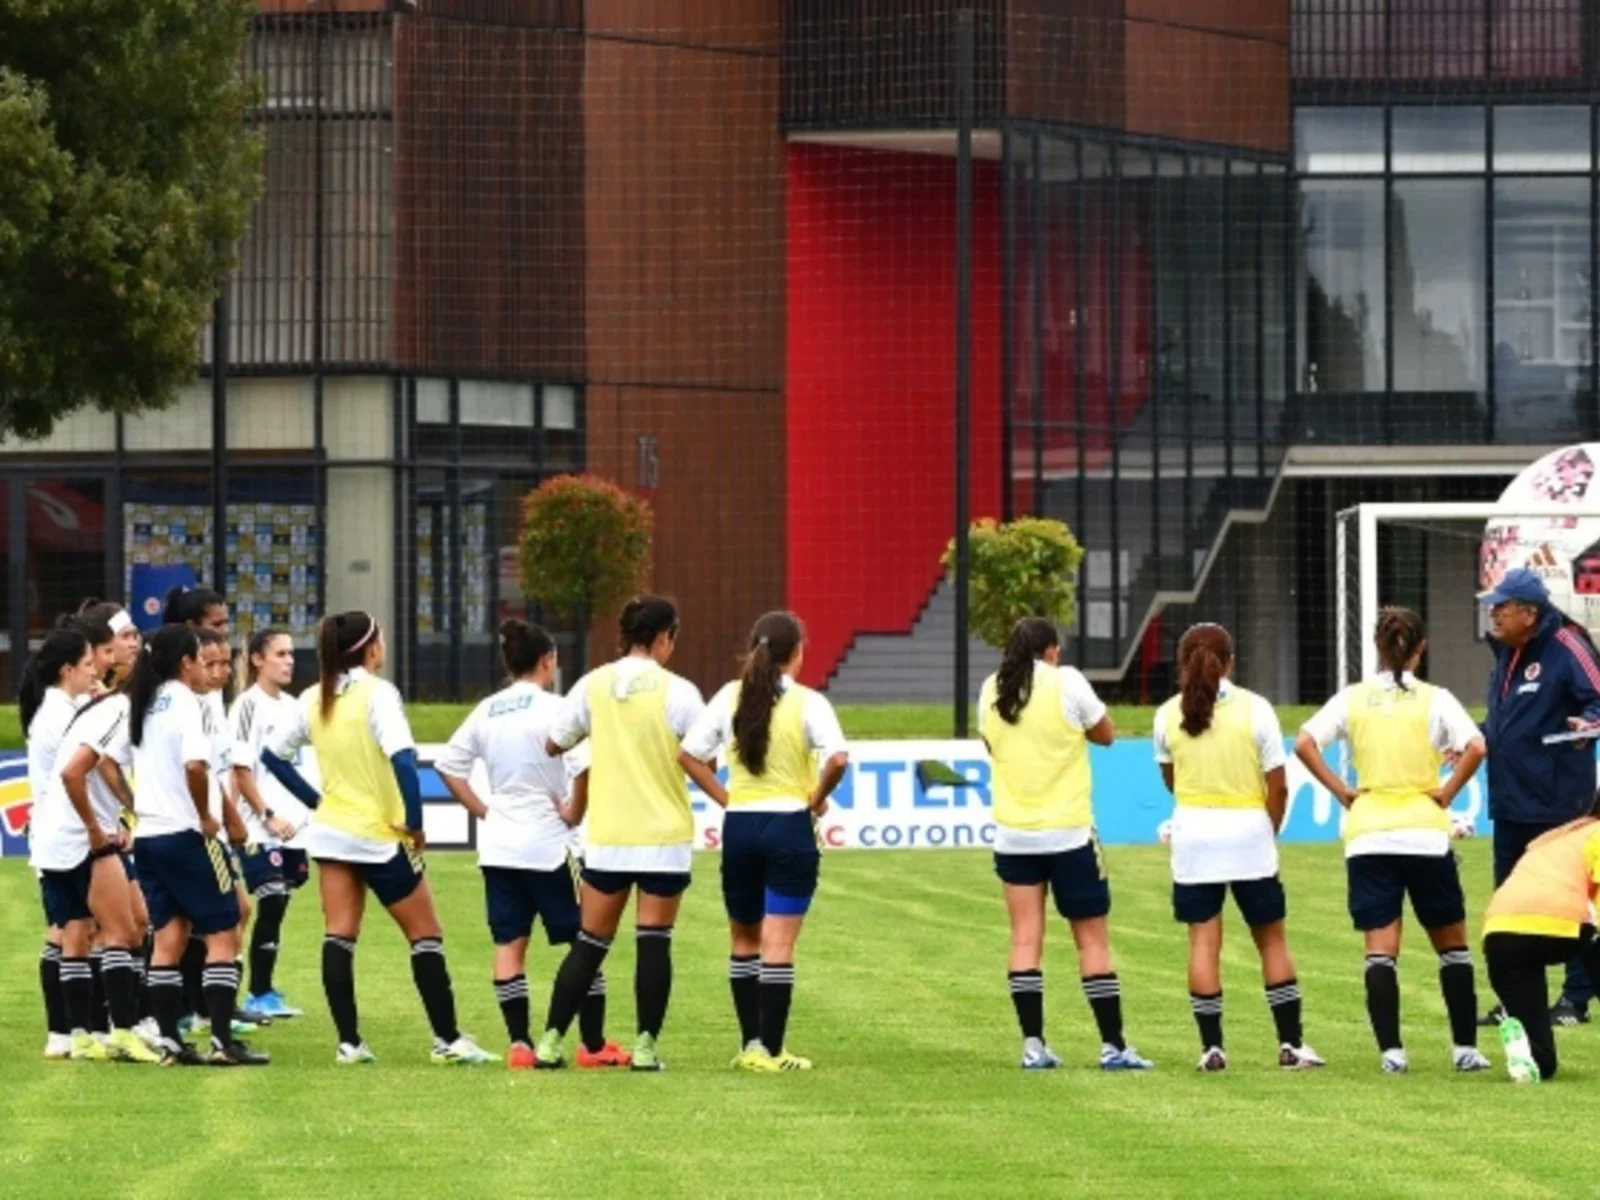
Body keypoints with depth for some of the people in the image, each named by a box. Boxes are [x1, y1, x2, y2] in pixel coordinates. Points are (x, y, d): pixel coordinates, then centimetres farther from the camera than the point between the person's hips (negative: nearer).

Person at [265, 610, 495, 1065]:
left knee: (339, 937, 5)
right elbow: (402, 759, -27)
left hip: (332, 832, 5)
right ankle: (448, 1039, 5)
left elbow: (272, 754, 10)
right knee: (426, 935, 5)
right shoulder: (377, 693, -16)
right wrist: (415, 821, -19)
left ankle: (348, 1041, 0)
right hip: (382, 838, -5)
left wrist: (314, 798, 11)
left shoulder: (314, 699, 4)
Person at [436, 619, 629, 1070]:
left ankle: (519, 1043, -1)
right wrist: (575, 811, -9)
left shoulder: (487, 711, 7)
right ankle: (593, 1044, 5)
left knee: (509, 944, 5)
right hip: (547, 845, -5)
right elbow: (585, 765, -23)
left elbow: (448, 765, 11)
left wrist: (482, 810, 11)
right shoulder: (551, 710, -11)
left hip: (499, 845, 5)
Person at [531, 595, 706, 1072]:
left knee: (589, 943, 10)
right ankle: (646, 1046, -2)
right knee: (654, 942, 2)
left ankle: (551, 1041, 7)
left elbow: (554, 744, 12)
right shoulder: (677, 692, -9)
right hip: (664, 836, -3)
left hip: (606, 836, 3)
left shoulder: (593, 686, 2)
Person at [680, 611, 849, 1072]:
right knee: (778, 943, -2)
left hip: (739, 825, 4)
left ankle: (750, 1044, 17)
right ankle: (770, 1050, -3)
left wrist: (724, 797, 7)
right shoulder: (807, 703, -9)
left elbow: (689, 754, 2)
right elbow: (838, 758, -22)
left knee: (744, 939, 17)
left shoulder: (731, 697, 2)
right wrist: (817, 797, -5)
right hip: (789, 826, -4)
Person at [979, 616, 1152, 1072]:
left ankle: (1033, 1045, -1)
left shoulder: (991, 691, 4)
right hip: (1068, 831, -3)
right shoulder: (1066, 683, -8)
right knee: (1092, 939, 3)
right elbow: (1105, 734, 4)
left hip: (1013, 833, 3)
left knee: (1025, 939, 4)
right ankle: (1112, 1046, 2)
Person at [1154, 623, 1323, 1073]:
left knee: (1203, 943, 4)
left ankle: (1211, 1047, 0)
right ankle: (1291, 1044, 6)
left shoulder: (1169, 715, 0)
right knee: (1272, 940, 8)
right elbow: (1277, 786, -5)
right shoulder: (1255, 709, -6)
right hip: (1248, 832, -1)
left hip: (1193, 833, 1)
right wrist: (1270, 830, 8)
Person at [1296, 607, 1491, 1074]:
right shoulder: (1434, 700, -3)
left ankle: (1391, 1051, -10)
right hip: (1425, 835, -1)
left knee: (1380, 951, 0)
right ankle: (1465, 1048, 11)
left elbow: (1304, 744, -5)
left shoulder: (1353, 699, 3)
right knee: (1452, 945, 12)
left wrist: (1341, 790, 1)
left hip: (1367, 837, 1)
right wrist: (1448, 792, -4)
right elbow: (1475, 747, -17)